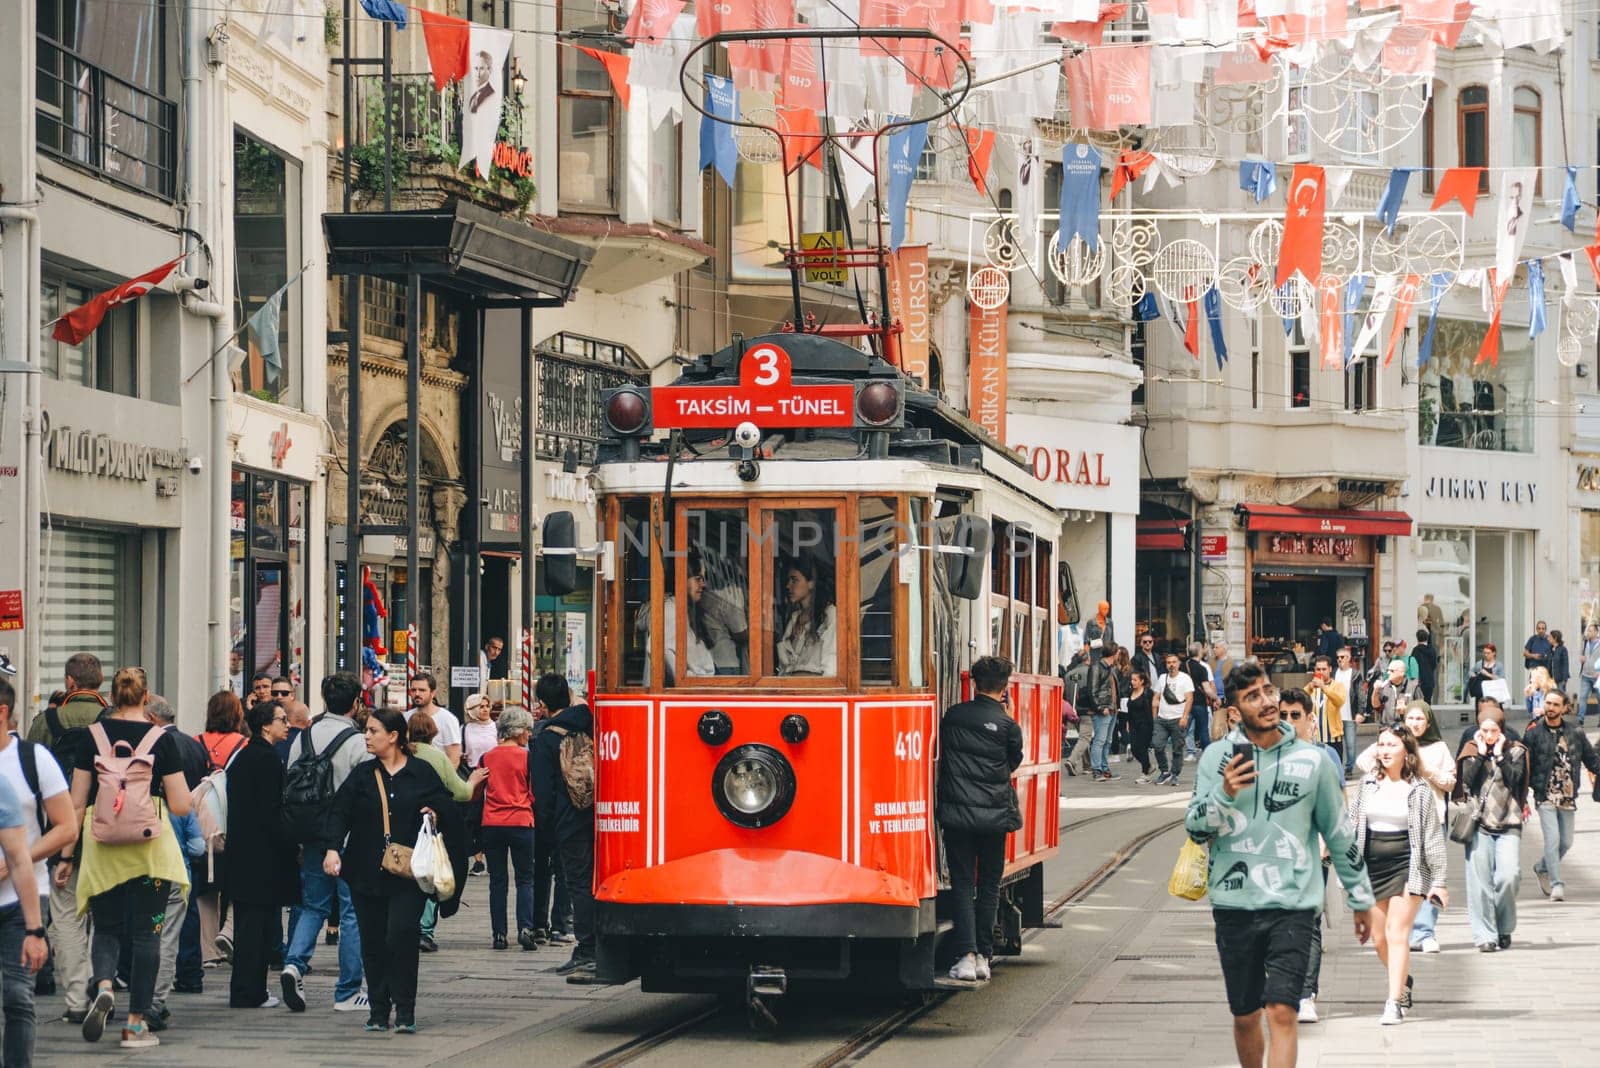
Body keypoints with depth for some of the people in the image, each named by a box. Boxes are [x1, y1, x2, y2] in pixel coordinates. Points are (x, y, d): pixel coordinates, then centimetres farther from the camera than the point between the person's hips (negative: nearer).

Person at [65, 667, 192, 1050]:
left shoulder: (93, 736, 0)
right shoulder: (161, 739, -4)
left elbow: (77, 804, 2)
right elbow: (181, 806, -5)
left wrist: (68, 854, 9)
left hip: (101, 846, 1)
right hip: (149, 846, -1)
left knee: (106, 929, 13)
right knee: (145, 934, 6)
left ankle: (103, 986, -16)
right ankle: (136, 1024, 5)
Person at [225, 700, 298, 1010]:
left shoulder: (243, 756, 13)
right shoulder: (267, 758, -15)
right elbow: (272, 812, -19)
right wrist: (292, 850, -12)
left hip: (241, 853, 9)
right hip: (263, 855, -9)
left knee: (248, 923, 13)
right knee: (258, 923, -4)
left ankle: (245, 991, 18)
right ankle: (249, 993, -2)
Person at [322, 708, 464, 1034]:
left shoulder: (422, 774, 4)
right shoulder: (362, 775, 9)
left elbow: (447, 808, 13)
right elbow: (340, 812, -2)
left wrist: (436, 813, -11)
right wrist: (332, 848, -18)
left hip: (407, 874, -3)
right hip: (367, 873, 3)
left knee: (401, 936, -13)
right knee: (373, 942, 4)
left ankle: (405, 1011, -7)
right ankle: (378, 1010, 13)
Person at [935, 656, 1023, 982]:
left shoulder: (953, 716, 2)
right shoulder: (1007, 725, -5)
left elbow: (941, 753, 11)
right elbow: (1013, 763, 9)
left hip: (956, 813, 1)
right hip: (994, 815, -1)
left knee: (962, 884, 4)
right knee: (989, 886, 11)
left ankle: (966, 955, -8)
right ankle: (983, 955, 10)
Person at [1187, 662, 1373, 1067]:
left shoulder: (1312, 760, 3)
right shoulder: (1217, 756, 3)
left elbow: (1339, 834, 12)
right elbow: (1195, 829, 0)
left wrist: (1361, 898, 17)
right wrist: (1224, 794, -19)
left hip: (1293, 903, -1)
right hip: (1234, 905, 1)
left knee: (1282, 1012, -14)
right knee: (1245, 1016, 11)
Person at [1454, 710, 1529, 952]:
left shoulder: (1515, 751, 10)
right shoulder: (1472, 751, 10)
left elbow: (1515, 779, -6)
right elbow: (1467, 780, -6)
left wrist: (1499, 755, -6)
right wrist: (1480, 754, -5)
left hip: (1508, 823, 0)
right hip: (1479, 823, 0)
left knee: (1509, 876, -14)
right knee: (1480, 880, -6)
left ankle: (1504, 928, 7)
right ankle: (1484, 935, -4)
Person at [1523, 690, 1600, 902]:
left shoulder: (1575, 733, 7)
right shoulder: (1533, 733, -1)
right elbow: (1524, 767, 1)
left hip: (1568, 798, 4)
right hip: (1545, 797, -4)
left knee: (1566, 842, 8)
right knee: (1553, 839, -14)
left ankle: (1541, 868, 33)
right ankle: (1556, 885, -9)